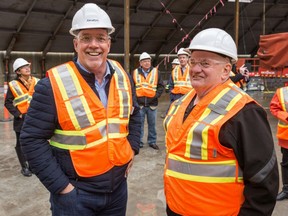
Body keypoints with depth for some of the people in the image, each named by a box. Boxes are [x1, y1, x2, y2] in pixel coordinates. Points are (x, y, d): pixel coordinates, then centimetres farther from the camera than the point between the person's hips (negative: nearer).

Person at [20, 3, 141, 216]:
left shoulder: (123, 77, -1)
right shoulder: (53, 85, -17)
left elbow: (134, 113, 15)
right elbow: (32, 139, -14)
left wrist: (132, 148, 6)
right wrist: (60, 185, -15)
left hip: (118, 185, 5)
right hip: (75, 193, -4)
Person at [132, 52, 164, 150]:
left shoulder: (156, 72, 4)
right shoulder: (135, 72, 3)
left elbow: (161, 86, 7)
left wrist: (156, 95, -5)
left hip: (152, 103, 1)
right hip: (139, 103, 0)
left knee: (152, 124, 9)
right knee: (139, 123, 6)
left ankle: (152, 141, 22)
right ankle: (138, 142, 17)